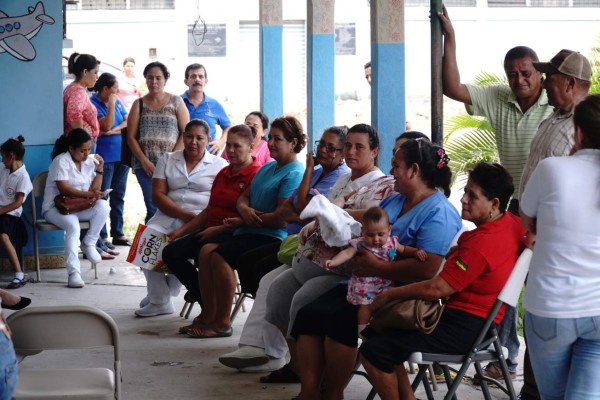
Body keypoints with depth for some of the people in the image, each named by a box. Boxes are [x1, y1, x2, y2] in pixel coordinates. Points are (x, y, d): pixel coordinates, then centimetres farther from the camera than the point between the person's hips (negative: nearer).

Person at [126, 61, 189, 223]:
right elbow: (131, 137, 7)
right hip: (145, 166, 1)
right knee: (153, 208, -7)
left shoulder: (176, 102, 9)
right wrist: (144, 161, -5)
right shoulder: (139, 104, 12)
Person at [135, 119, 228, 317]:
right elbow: (158, 195, 5)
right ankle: (160, 300, -16)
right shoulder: (167, 160, 17)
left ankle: (160, 296, -8)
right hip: (169, 217, 3)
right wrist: (184, 215, -11)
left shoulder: (219, 165, 10)